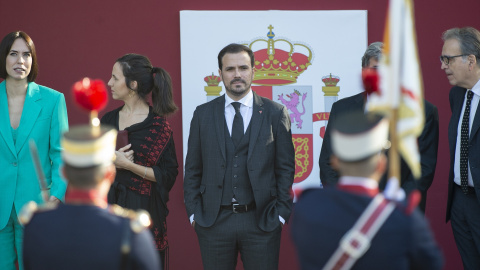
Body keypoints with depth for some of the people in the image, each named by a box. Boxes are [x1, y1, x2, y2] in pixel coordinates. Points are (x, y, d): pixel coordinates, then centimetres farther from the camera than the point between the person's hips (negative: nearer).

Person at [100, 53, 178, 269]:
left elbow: (168, 175, -10)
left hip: (143, 211, -5)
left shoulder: (158, 125, -7)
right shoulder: (108, 120, 9)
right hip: (109, 207, 5)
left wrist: (128, 165, -17)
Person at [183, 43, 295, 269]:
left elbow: (285, 168, 3)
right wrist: (193, 213, 2)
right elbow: (192, 169, 8)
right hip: (213, 222, 1)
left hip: (261, 221, -1)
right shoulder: (203, 115, 6)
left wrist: (281, 214, -3)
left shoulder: (275, 113, 2)